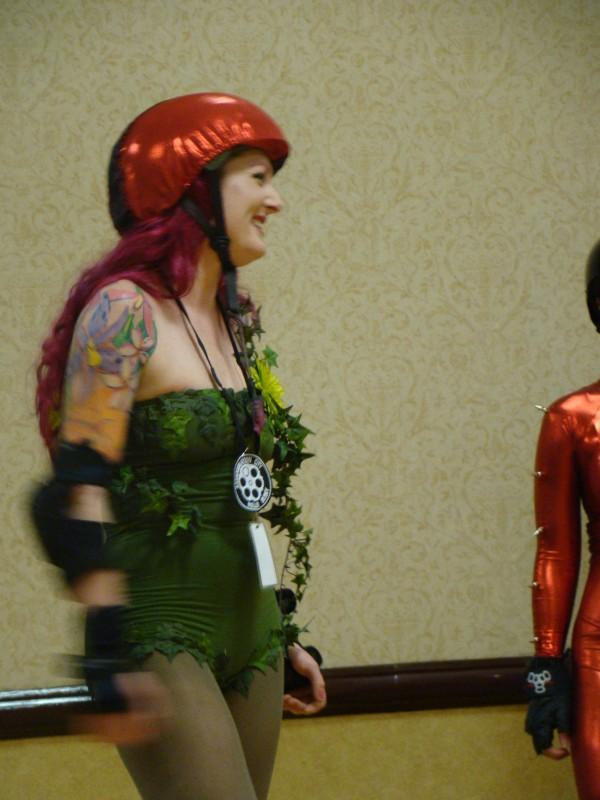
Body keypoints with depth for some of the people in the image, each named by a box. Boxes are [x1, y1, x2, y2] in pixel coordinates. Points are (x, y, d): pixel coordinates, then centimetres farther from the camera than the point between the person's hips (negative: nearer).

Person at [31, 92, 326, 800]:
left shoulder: (232, 322, 13)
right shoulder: (127, 310, -11)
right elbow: (80, 488, -17)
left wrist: (283, 634, 21)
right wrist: (110, 655, -23)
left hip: (249, 629, 8)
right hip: (163, 629, -8)